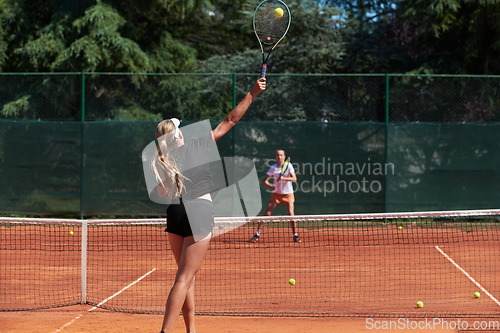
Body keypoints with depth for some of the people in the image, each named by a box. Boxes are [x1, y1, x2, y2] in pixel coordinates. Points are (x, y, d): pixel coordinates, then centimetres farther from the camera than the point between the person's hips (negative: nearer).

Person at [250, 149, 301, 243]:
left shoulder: (288, 165, -7)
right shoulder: (273, 167, -5)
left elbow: (294, 178, -16)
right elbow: (265, 181, -6)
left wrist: (284, 179, -31)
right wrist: (271, 186, -27)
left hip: (288, 194, -1)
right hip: (276, 193, 1)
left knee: (291, 214, -12)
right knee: (267, 213, -7)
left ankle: (295, 235, 2)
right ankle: (257, 233, -2)